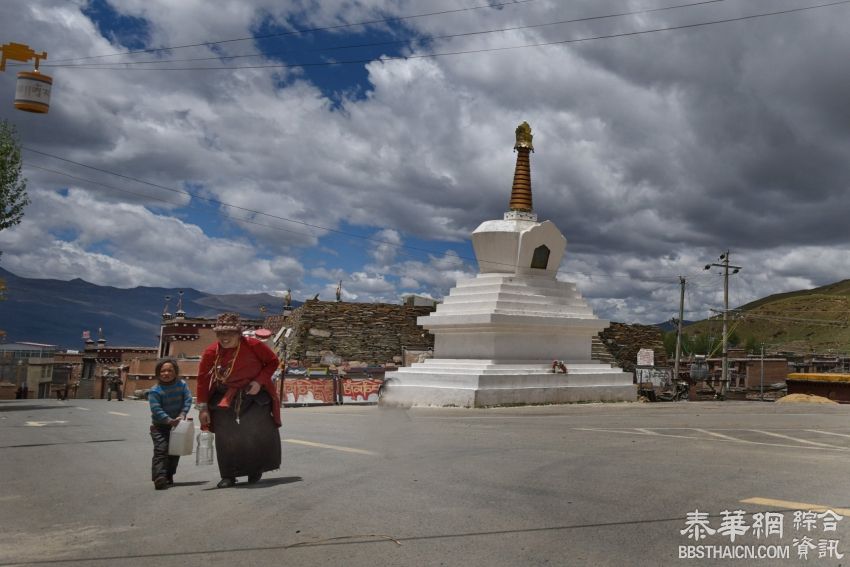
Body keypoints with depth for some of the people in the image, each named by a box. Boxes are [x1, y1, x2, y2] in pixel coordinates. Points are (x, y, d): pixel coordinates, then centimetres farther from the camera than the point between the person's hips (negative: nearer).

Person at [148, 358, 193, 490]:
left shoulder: (182, 384, -5)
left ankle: (169, 477, 27)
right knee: (161, 450, -15)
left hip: (177, 423, 4)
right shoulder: (155, 391, -15)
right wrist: (169, 420, -30)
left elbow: (188, 400, -8)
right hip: (160, 426, -4)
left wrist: (182, 414, -22)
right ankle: (159, 478, -18)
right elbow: (156, 409, -21)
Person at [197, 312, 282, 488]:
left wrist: (259, 381, -18)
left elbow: (273, 362, -5)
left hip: (254, 393, -1)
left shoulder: (253, 345, -18)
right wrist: (203, 408, -6)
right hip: (224, 397, 2)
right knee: (225, 437, -2)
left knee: (258, 432, -5)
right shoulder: (211, 352, -13)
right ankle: (228, 476, 14)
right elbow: (202, 379, -5)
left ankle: (256, 469, 19)